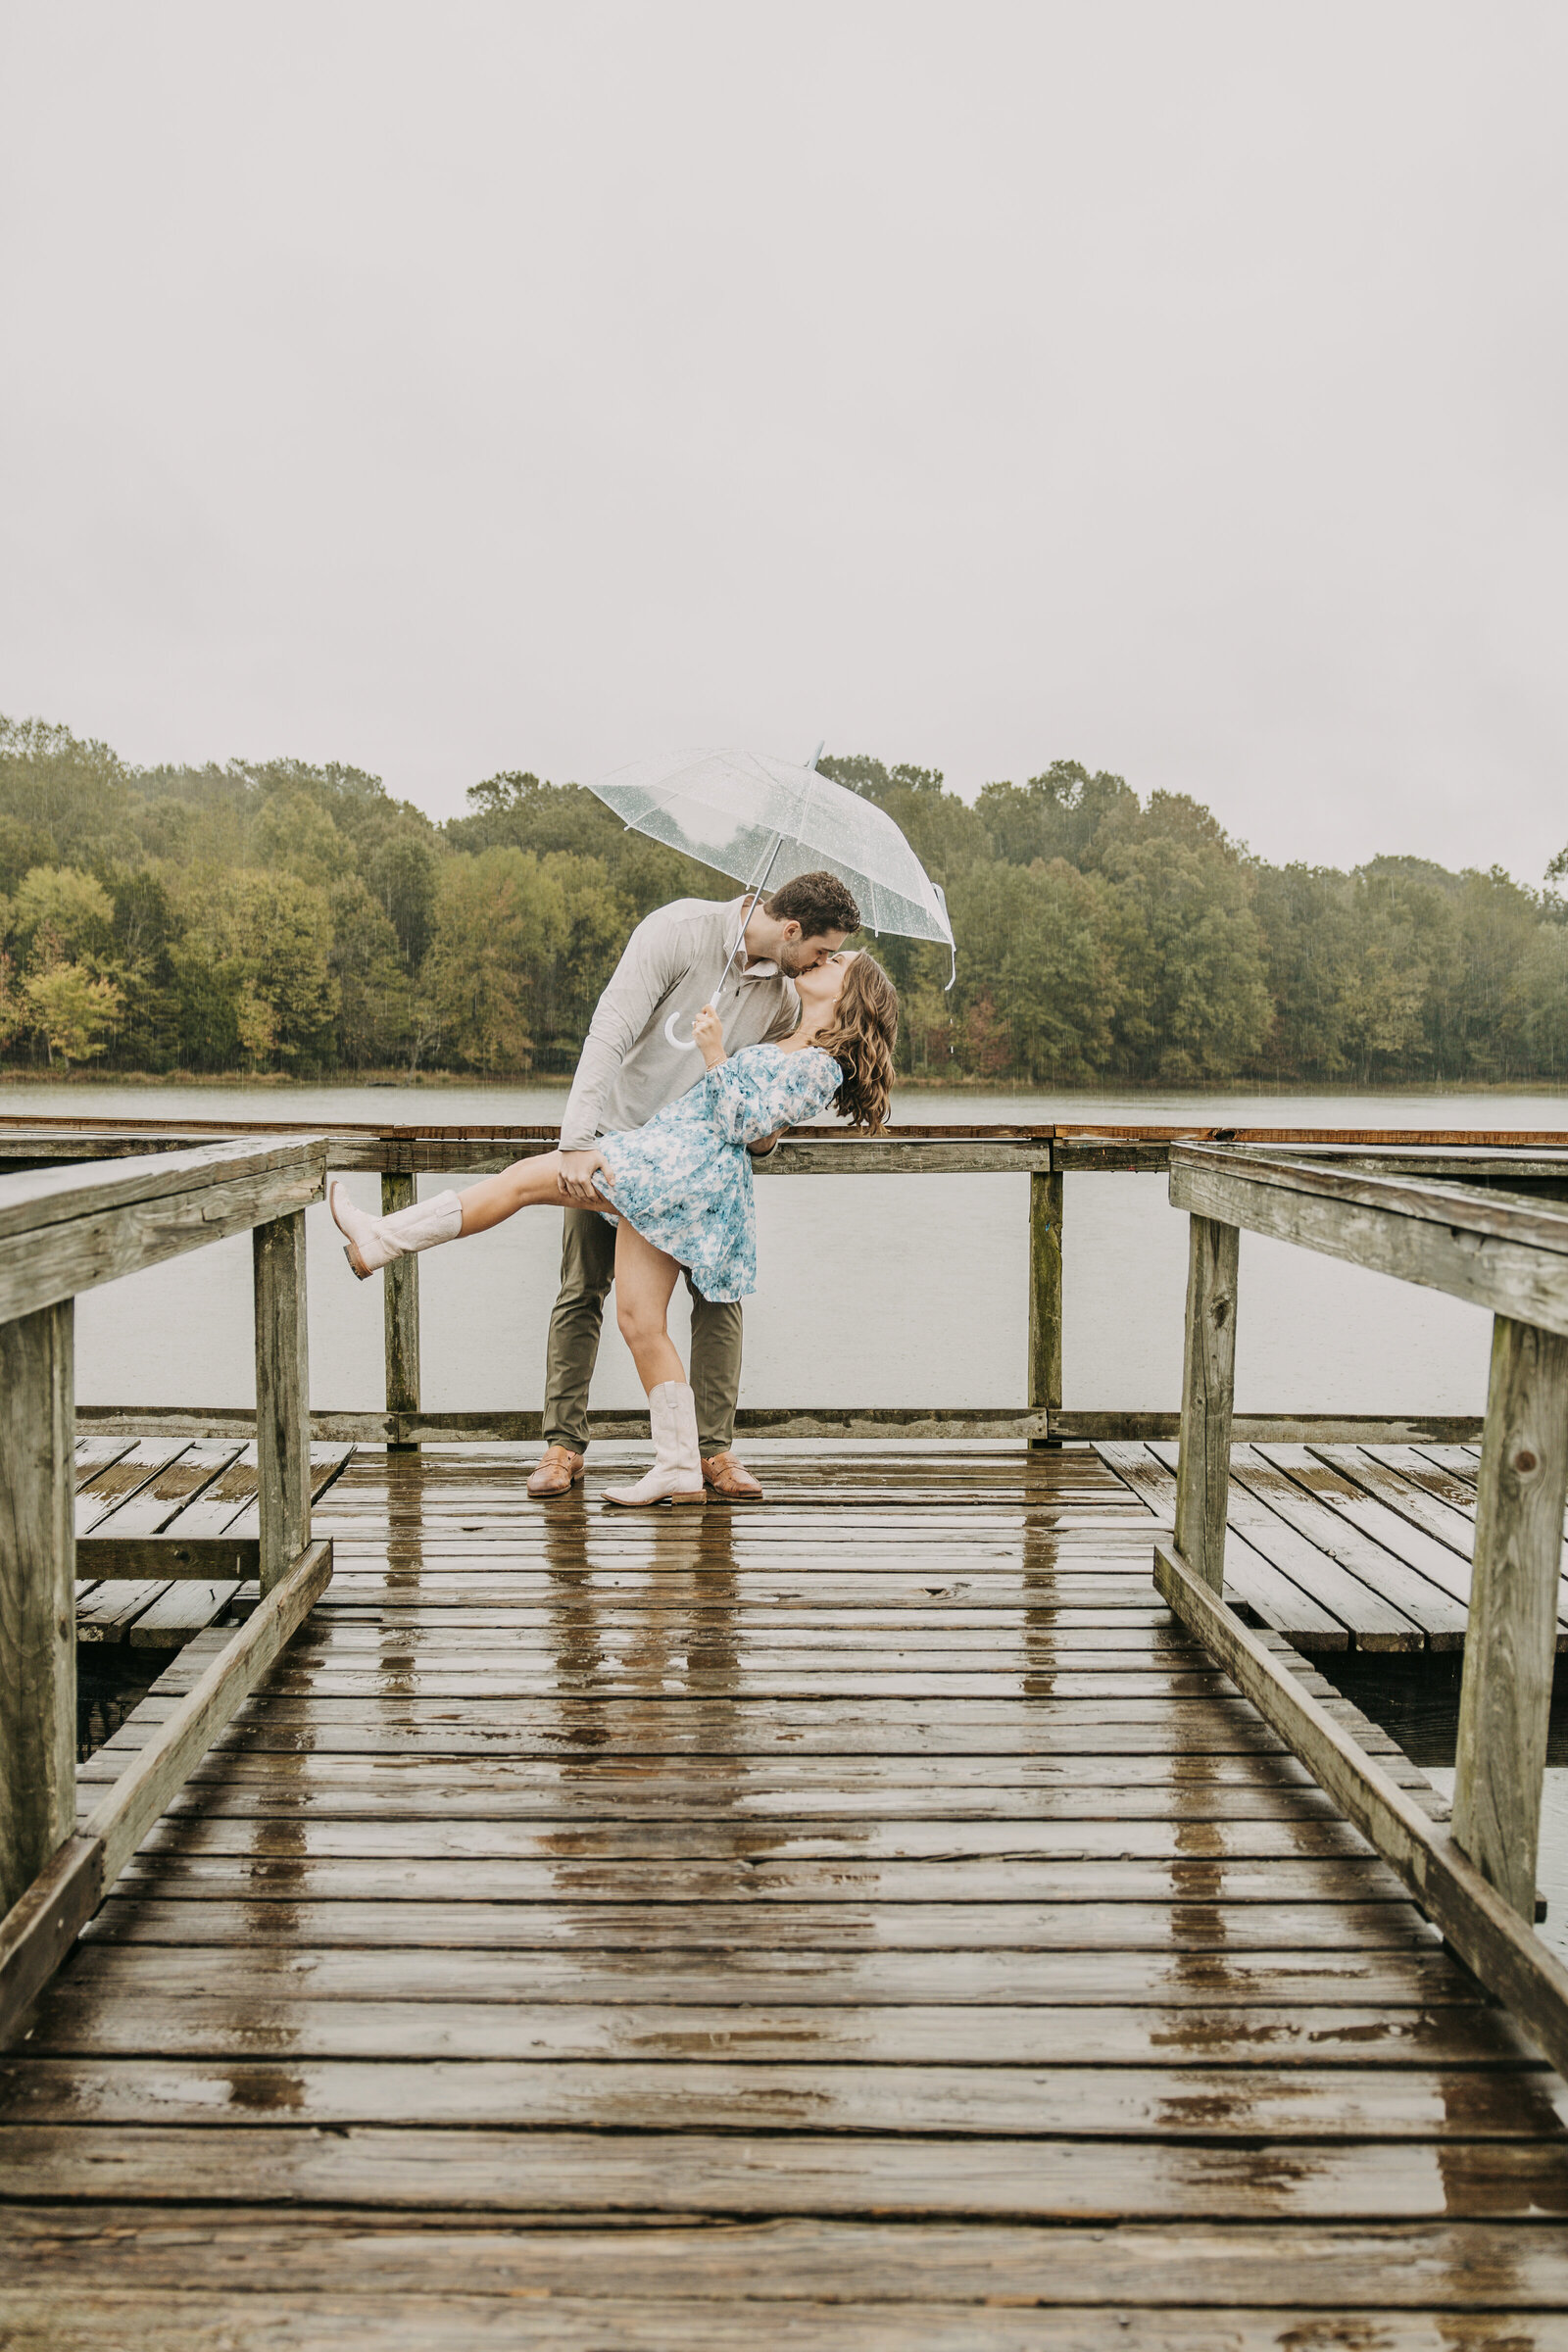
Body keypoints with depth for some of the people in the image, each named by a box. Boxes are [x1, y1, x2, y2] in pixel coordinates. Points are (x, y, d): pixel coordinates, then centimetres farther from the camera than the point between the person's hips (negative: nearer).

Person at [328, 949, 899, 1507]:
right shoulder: (784, 1048, 26)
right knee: (640, 1323, 3)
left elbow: (743, 1125, -10)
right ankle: (680, 1471, 5)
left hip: (686, 1166, -9)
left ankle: (380, 1240, -1)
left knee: (526, 1178, -7)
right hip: (656, 1183, 9)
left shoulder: (821, 1064, -2)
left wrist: (715, 1055, -13)